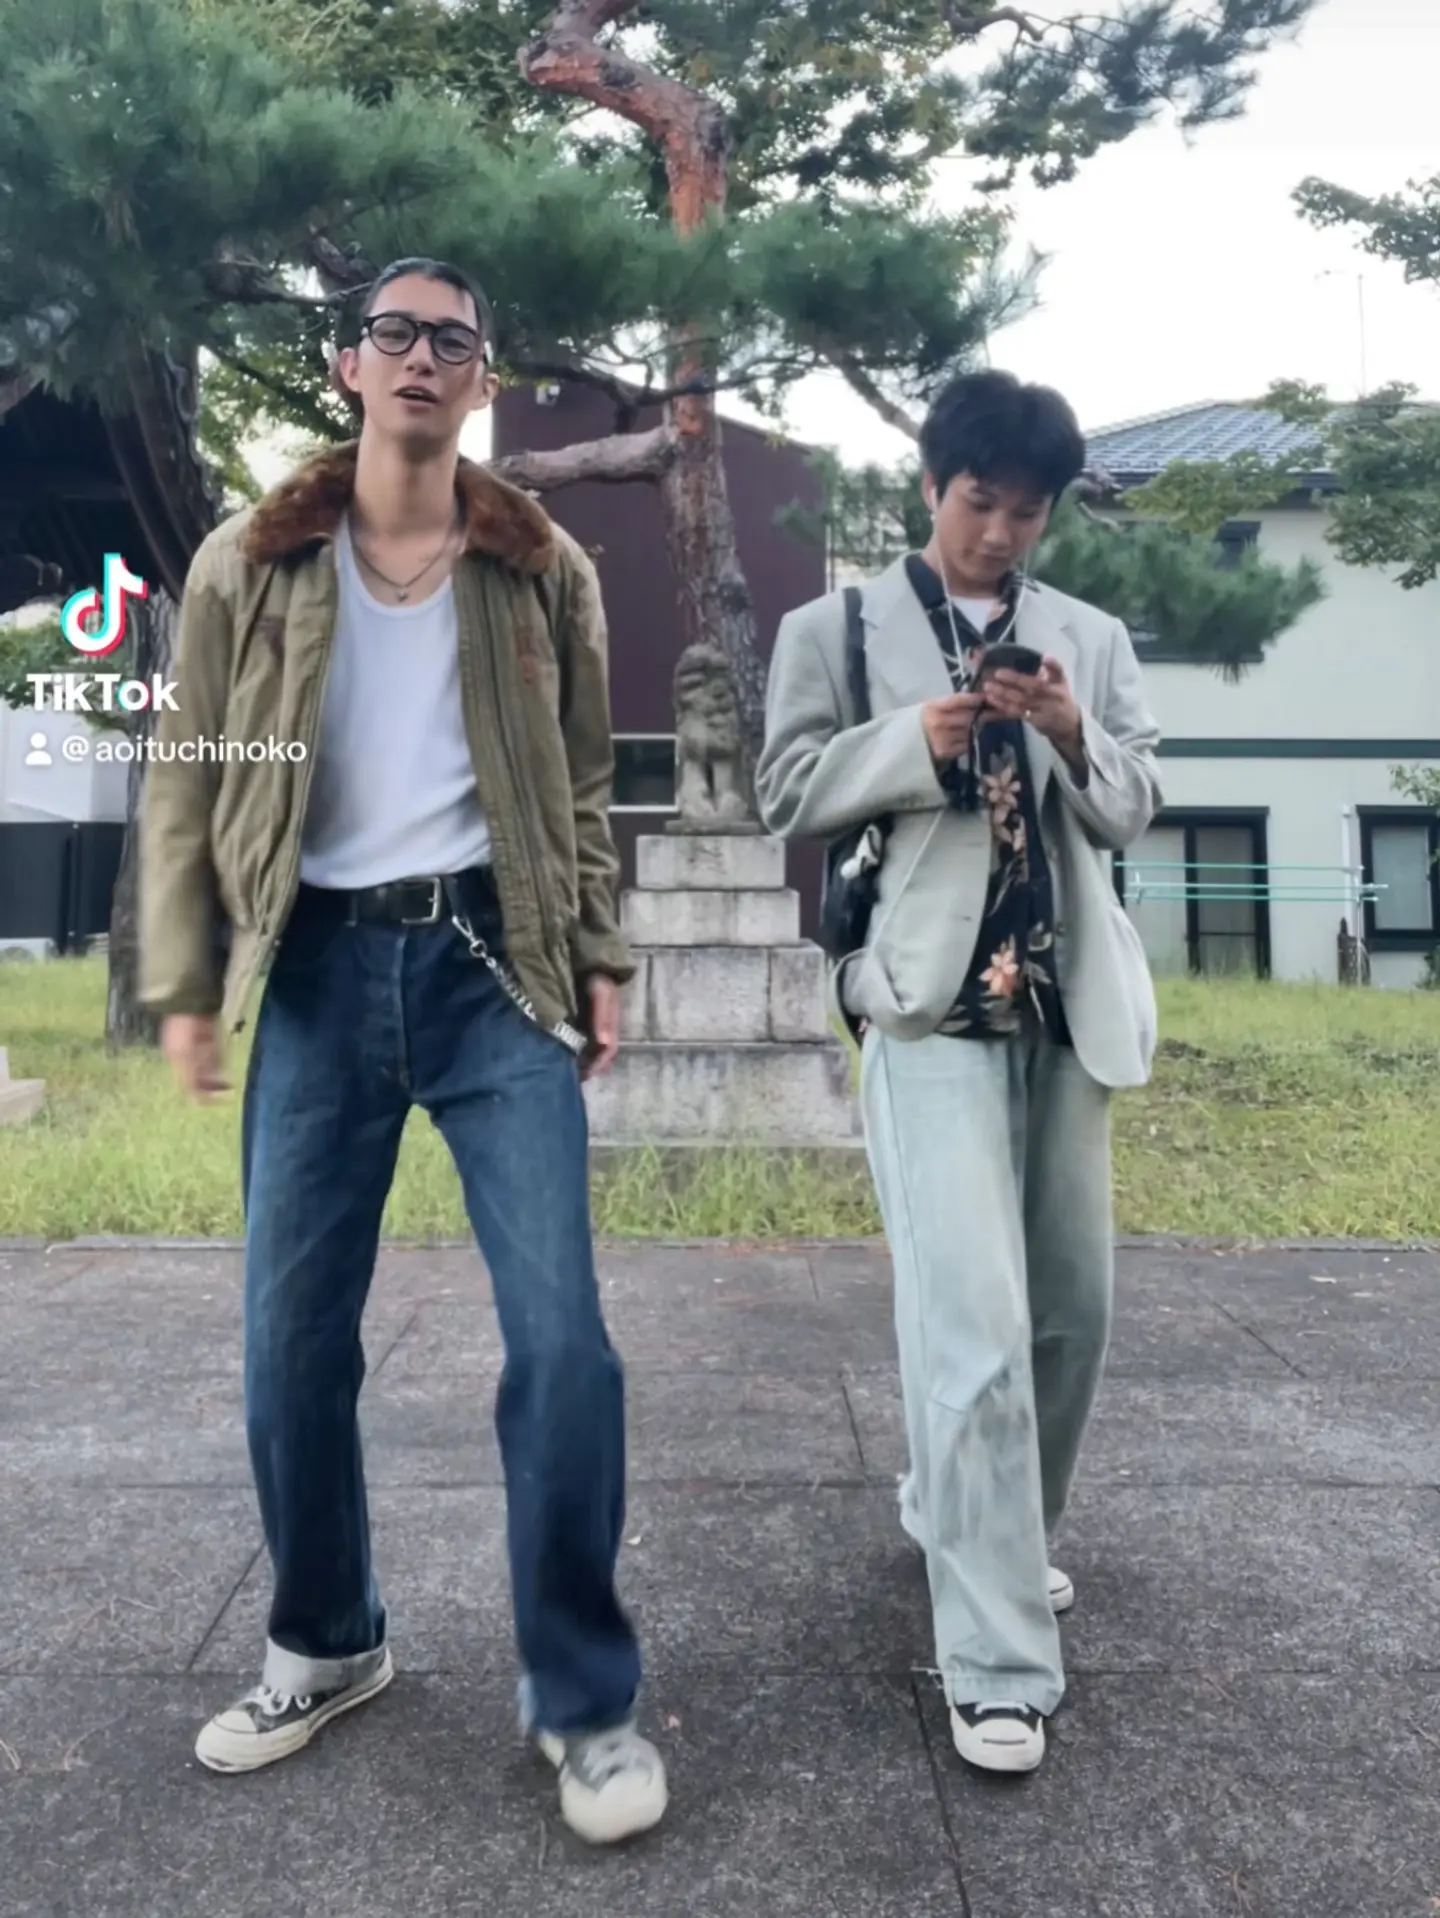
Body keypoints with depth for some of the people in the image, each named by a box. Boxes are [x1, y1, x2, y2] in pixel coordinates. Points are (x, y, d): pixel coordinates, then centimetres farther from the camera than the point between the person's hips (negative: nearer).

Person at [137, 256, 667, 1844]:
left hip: (490, 959, -1)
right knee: (290, 1343, 6)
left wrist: (600, 959, 3)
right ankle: (325, 1645, 32)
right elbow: (190, 779, 6)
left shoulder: (542, 570, 8)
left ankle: (582, 1697, 12)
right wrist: (184, 982, -1)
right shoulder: (249, 564, 7)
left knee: (560, 1335, -7)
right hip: (321, 968, 1)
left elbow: (582, 784, 11)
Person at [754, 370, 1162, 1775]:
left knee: (1071, 1304, 14)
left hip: (1064, 1005, 5)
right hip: (932, 1003, -5)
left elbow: (1132, 814, 11)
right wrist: (916, 742, -14)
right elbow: (786, 794, 1)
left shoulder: (1092, 640, 15)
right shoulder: (837, 629, 5)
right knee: (974, 1321, -11)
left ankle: (982, 1527, 39)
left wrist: (1073, 736, -10)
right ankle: (997, 1661, 1)